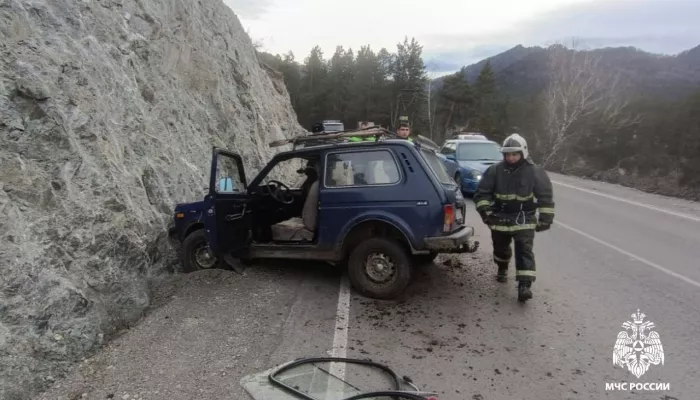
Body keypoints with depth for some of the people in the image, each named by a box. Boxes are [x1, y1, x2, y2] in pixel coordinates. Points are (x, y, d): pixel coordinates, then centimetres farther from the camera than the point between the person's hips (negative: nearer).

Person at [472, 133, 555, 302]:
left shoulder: (535, 172, -9)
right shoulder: (495, 170, -8)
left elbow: (546, 196, -2)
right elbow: (482, 193, -4)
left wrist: (545, 219, -5)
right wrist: (485, 211, -16)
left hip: (524, 218, -2)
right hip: (500, 217, 2)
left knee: (524, 250, -12)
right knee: (501, 248, 19)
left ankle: (524, 285, -14)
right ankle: (502, 269, 48)